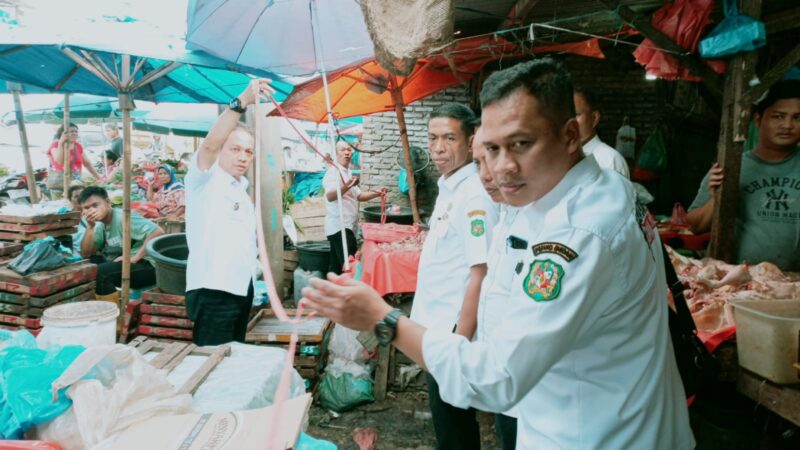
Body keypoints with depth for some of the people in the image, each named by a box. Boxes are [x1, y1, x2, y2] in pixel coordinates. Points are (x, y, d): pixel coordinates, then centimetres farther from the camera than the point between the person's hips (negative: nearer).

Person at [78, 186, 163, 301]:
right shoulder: (100, 225, 13)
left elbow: (158, 232, -25)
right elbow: (86, 254, 6)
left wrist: (135, 258, -23)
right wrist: (90, 226, -4)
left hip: (148, 266, -9)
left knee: (103, 271, -26)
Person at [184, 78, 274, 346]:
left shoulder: (242, 189, 17)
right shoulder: (203, 180, -6)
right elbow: (210, 144, -27)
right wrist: (242, 101, -37)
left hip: (242, 289, 8)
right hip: (212, 292, -8)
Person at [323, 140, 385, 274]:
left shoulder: (348, 173, 18)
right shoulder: (333, 172, -12)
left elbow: (358, 195, 25)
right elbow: (329, 196, -30)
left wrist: (375, 193, 9)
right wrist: (346, 187, -48)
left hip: (346, 226, 10)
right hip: (339, 226, -10)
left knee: (336, 266, 13)